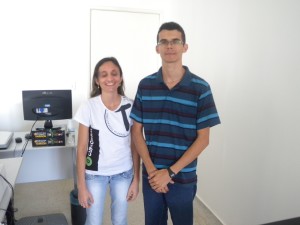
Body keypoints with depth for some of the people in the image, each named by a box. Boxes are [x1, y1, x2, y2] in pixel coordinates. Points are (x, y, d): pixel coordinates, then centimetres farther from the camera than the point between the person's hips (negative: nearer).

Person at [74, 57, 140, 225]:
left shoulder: (130, 107, -8)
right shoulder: (89, 107, -13)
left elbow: (135, 146, -1)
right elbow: (82, 148, -8)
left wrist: (136, 179, 0)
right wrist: (82, 185, -8)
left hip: (124, 173, 2)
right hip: (95, 174, -1)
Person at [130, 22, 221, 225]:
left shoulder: (200, 88, -9)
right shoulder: (145, 85, -2)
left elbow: (203, 138, -9)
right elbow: (137, 130, 0)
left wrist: (170, 172, -14)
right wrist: (151, 169, -10)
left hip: (183, 177, -2)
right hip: (151, 175, 2)